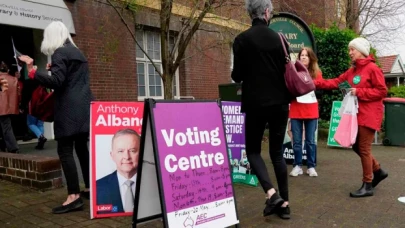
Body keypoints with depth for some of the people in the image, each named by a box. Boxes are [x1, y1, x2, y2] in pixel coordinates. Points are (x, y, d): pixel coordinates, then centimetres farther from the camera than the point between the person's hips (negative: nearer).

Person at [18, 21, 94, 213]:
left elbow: (56, 82, -18)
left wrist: (32, 71, -20)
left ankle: (74, 197, -10)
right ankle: (89, 188, 21)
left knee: (65, 151, -8)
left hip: (69, 109, -9)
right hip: (83, 107, 9)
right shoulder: (77, 52, 19)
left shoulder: (59, 52, -7)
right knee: (81, 148, 14)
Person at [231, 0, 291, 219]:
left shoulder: (242, 39, -7)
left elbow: (237, 75, -7)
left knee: (253, 150, 11)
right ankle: (284, 203, 15)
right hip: (279, 102, 4)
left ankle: (271, 192, -8)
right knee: (277, 152, 12)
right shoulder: (278, 38, 3)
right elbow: (286, 70, 8)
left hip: (256, 103, -3)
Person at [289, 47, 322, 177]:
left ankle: (311, 166, 17)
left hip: (311, 111, 1)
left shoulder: (316, 73, 7)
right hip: (296, 110, -1)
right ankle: (297, 166, 16)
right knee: (296, 141, 5)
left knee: (310, 141, 7)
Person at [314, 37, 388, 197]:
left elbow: (382, 91, -14)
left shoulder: (373, 69, -11)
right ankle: (378, 171, 33)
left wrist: (359, 92, -19)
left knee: (364, 148, -4)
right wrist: (315, 83, -3)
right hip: (357, 114, 8)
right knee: (357, 146, 14)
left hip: (369, 116, -8)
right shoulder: (352, 71, 12)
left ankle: (367, 186, 7)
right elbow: (336, 82, 8)